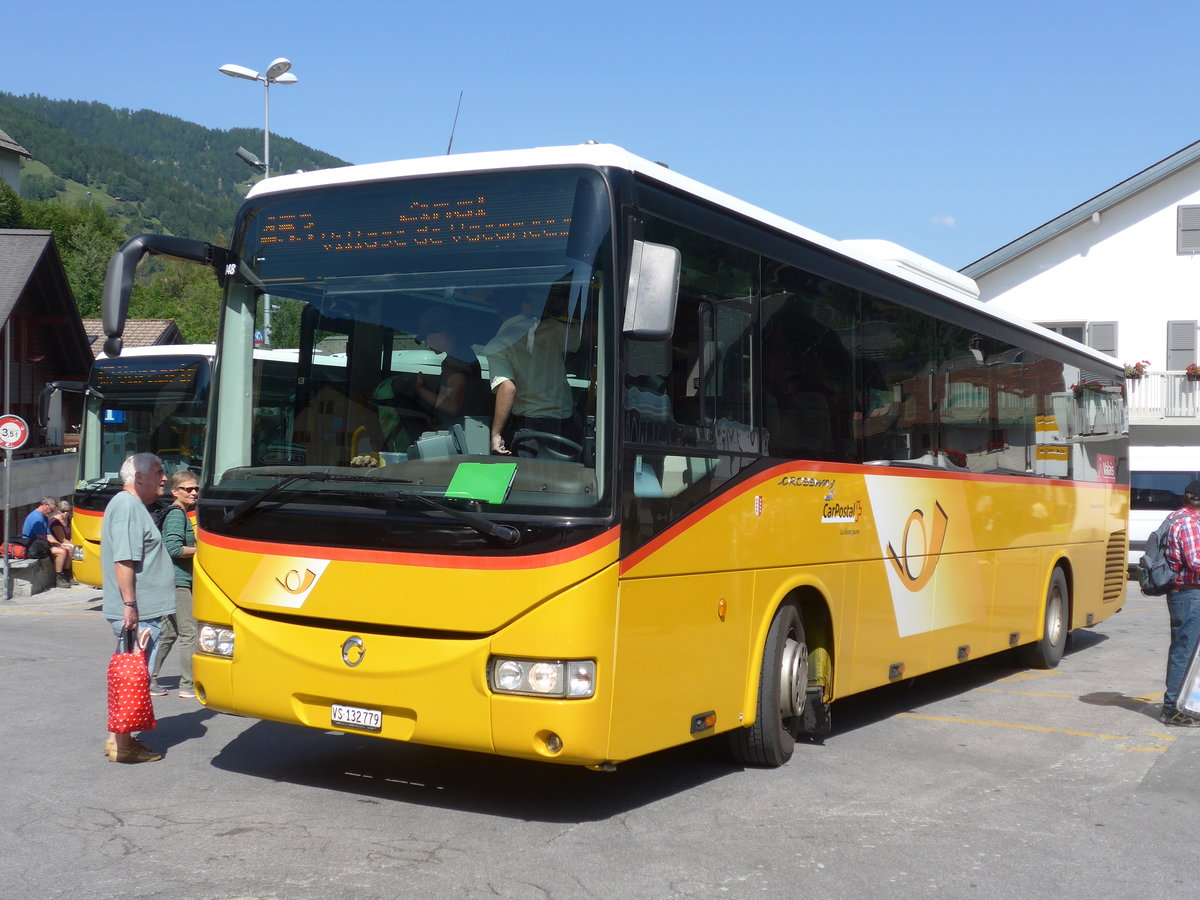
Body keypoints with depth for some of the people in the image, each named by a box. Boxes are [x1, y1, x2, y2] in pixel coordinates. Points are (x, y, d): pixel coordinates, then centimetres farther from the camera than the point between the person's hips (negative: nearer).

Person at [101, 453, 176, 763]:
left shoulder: (134, 506, 19)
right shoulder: (126, 506, -15)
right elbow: (123, 560, -23)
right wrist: (130, 605, -25)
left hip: (143, 611, 11)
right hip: (137, 614, -11)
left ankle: (119, 739, 23)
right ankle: (122, 745, 1)